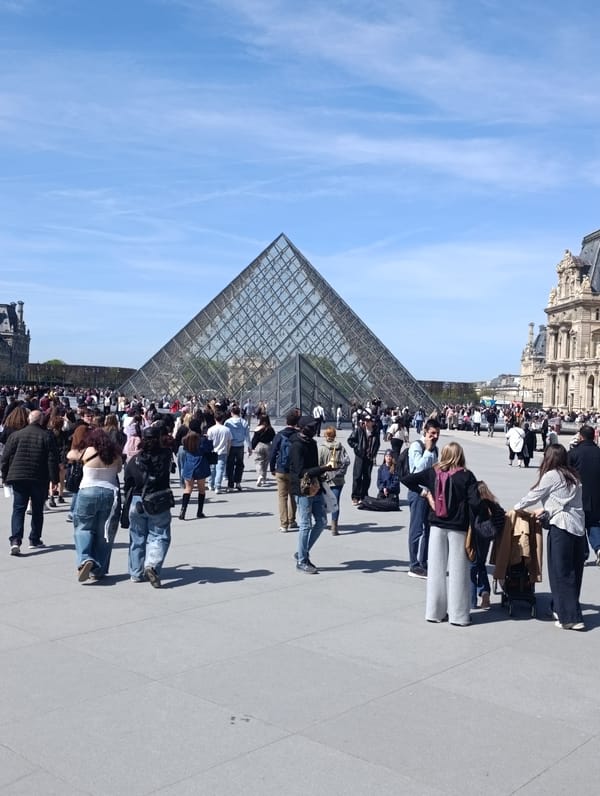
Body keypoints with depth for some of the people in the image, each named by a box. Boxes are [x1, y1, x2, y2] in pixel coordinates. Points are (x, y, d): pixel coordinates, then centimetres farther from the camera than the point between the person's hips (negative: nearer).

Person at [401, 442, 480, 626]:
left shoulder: (433, 472, 0)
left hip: (437, 526, 3)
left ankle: (435, 612, 16)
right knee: (457, 570, 4)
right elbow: (475, 502, -18)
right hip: (458, 527, -3)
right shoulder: (466, 476, -9)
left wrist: (424, 493, 2)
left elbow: (406, 479, -4)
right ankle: (458, 615, 10)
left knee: (436, 568, 10)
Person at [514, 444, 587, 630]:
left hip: (561, 527, -7)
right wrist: (544, 510, 31)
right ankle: (561, 609, 24)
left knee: (562, 573, -1)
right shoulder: (572, 476, 15)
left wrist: (517, 507, 19)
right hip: (578, 526, 8)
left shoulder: (551, 476, -6)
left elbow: (533, 495, 3)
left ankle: (571, 618, -2)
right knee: (574, 571, 12)